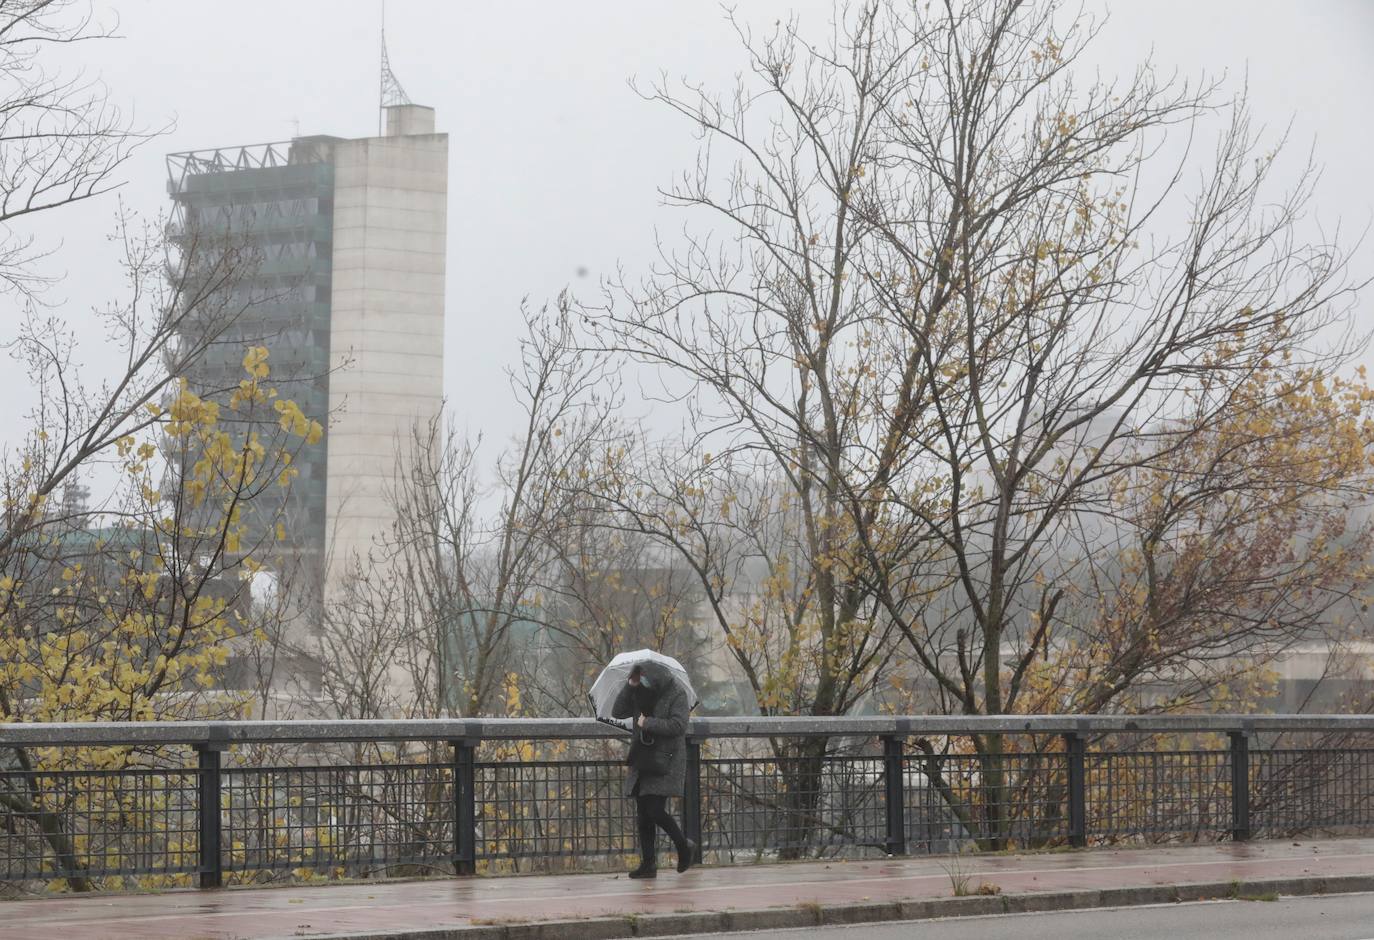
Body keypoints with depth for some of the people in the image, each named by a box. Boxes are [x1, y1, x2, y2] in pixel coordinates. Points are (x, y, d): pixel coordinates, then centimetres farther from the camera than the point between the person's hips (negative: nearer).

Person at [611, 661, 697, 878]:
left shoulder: (676, 694, -7)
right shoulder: (639, 693, 11)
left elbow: (678, 725, -17)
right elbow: (617, 712, 3)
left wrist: (648, 723, -15)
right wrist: (629, 687, -7)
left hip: (666, 761, -7)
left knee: (655, 810, -15)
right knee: (643, 815, 3)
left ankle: (684, 847, 8)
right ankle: (648, 864, 7)